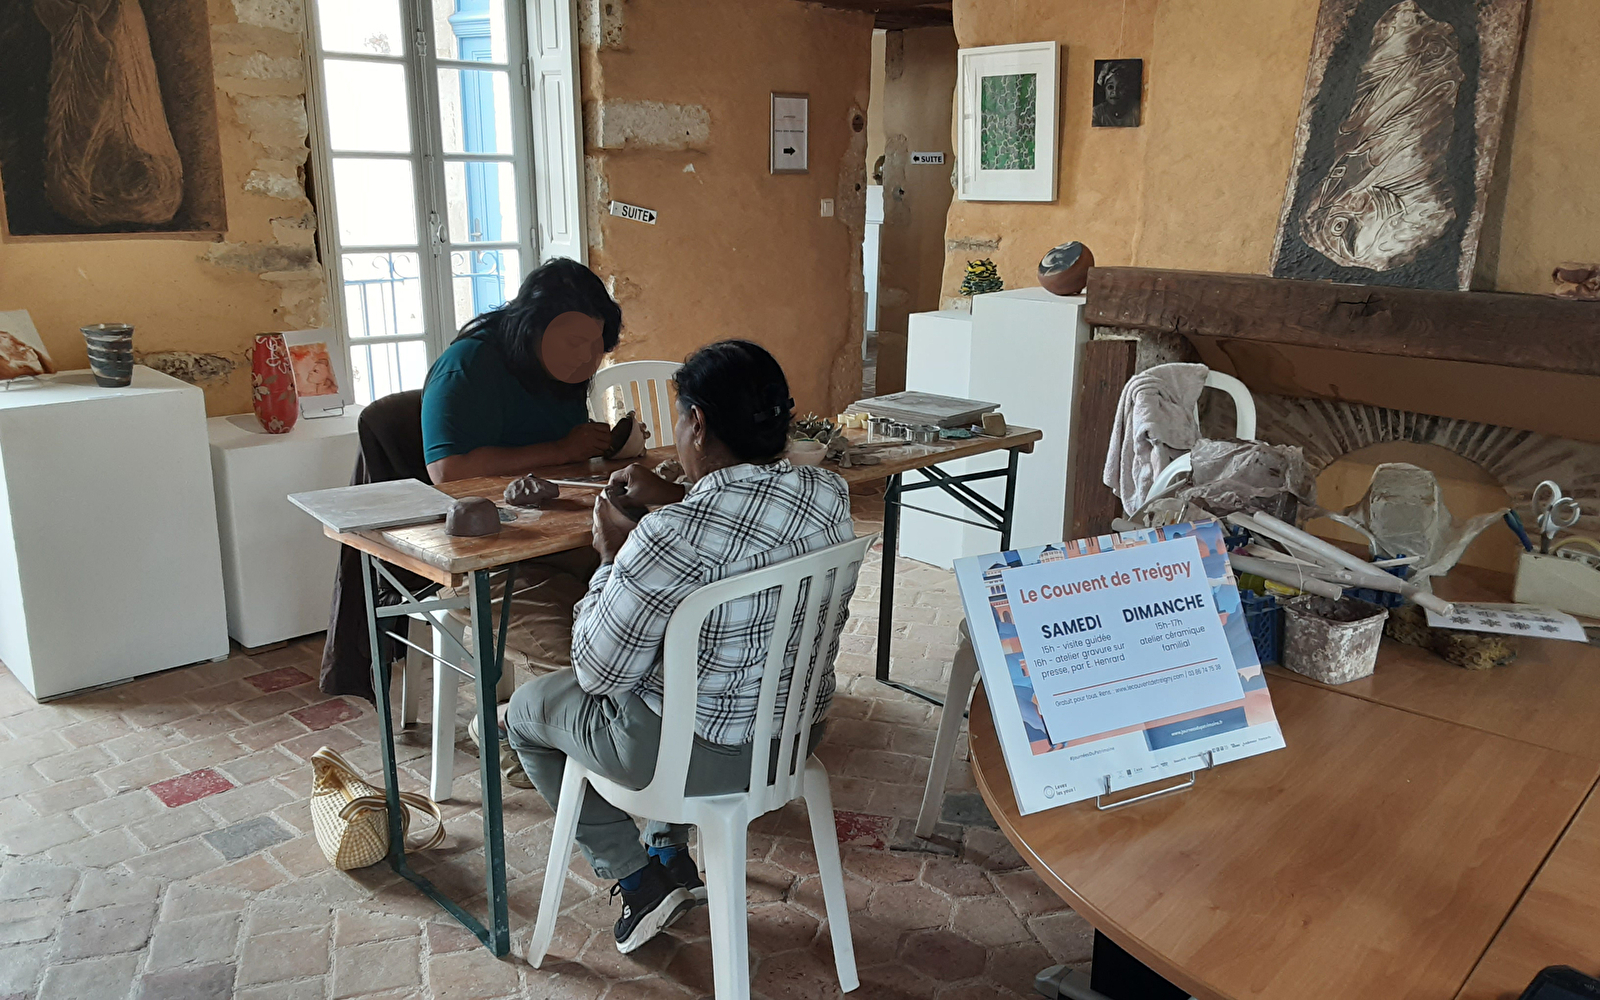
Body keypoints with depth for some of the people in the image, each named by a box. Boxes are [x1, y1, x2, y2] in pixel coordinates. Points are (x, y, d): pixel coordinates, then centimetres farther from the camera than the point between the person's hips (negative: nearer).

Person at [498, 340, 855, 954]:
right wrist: (673, 500, 11)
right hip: (800, 729, 7)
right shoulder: (831, 495, -10)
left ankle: (641, 879, 17)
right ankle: (669, 849, 39)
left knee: (525, 710, 19)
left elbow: (597, 673, -18)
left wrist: (611, 555, -7)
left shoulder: (670, 537, -31)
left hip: (703, 753, -7)